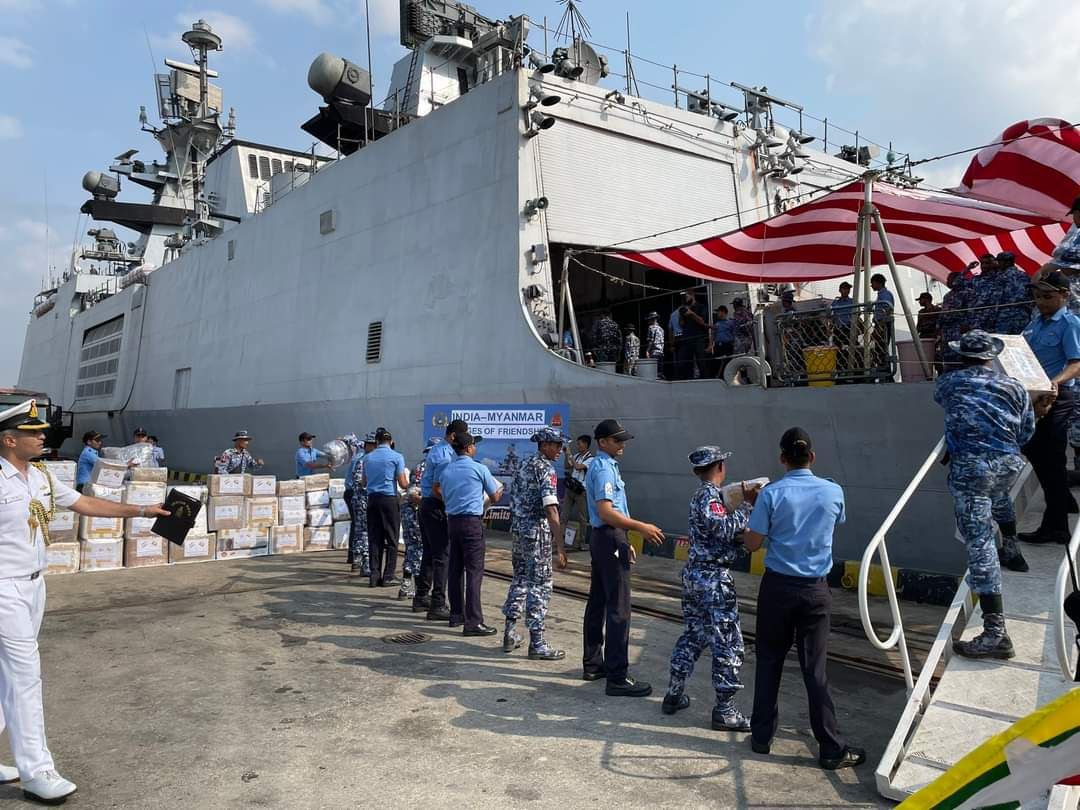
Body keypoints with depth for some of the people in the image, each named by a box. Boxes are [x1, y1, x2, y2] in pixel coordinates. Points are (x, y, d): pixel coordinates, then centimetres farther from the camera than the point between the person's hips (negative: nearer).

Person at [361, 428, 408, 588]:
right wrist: (406, 478, 15)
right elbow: (403, 484, -6)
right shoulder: (397, 457, -5)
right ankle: (388, 576, 2)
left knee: (374, 539, 8)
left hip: (372, 499, 4)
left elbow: (363, 483, 17)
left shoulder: (367, 458, 8)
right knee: (391, 540, 2)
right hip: (390, 500, -4)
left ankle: (374, 575, 9)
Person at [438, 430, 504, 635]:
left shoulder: (446, 470, 9)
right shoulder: (479, 469, -6)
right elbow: (495, 497, 5)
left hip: (452, 521, 6)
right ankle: (473, 622, -8)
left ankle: (456, 614, 22)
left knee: (455, 569, 13)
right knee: (474, 571, -6)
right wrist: (500, 489, 26)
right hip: (472, 522, -6)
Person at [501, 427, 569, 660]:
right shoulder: (545, 469, -15)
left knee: (519, 580, 17)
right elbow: (551, 510, -22)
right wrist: (560, 546, -23)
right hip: (536, 532, -9)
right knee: (539, 586, -2)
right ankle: (537, 643, 2)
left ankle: (510, 634, 22)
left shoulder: (524, 465, 12)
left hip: (517, 530, 9)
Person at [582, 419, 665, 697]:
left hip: (602, 538, 11)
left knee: (598, 602, 16)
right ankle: (617, 678, -6)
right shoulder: (604, 469, -16)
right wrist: (641, 527, -26)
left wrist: (625, 541, 21)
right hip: (610, 540, -11)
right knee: (618, 608, -8)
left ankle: (592, 664, 26)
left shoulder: (602, 466, 16)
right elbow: (606, 512, -26)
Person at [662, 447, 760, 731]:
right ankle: (725, 710, 4)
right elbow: (726, 529, -26)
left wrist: (747, 504, 9)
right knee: (728, 643, -2)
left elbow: (721, 531, 10)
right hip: (713, 577, -10)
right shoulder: (711, 495, -15)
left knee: (692, 636, 17)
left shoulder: (702, 494, 14)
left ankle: (674, 695, 24)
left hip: (694, 573, 10)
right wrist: (747, 505, -20)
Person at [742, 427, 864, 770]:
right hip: (815, 590, 1)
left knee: (769, 662, 12)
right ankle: (831, 748, 12)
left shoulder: (771, 494, -11)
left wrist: (755, 511, 8)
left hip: (778, 587, -1)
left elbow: (753, 544, -7)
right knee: (815, 668, 6)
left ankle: (761, 735, 22)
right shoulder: (834, 492, -3)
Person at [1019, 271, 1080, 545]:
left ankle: (1055, 527, 3)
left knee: (1050, 459, -4)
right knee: (1033, 450, 18)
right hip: (1034, 395, 8)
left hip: (1056, 398, -8)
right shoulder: (1037, 320, 13)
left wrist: (1056, 382, -37)